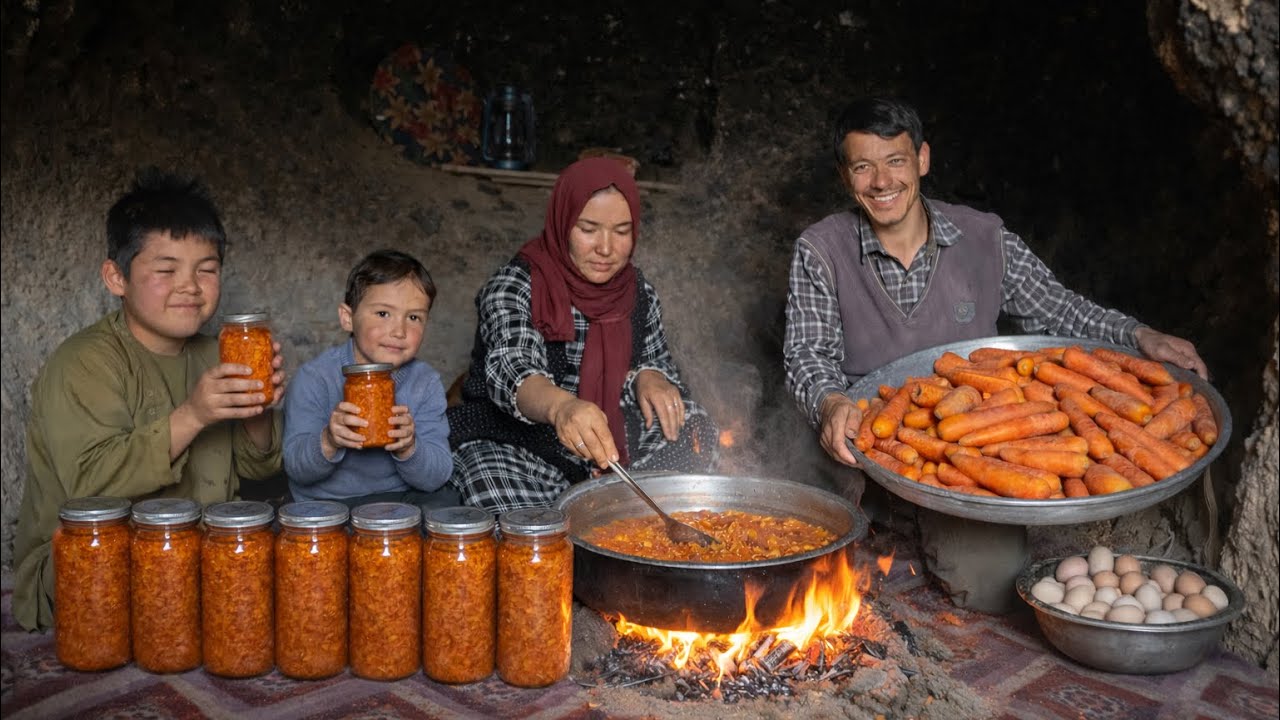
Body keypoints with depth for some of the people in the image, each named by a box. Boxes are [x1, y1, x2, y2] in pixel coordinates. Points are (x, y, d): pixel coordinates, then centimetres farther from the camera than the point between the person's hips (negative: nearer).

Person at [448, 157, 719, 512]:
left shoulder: (638, 292, 3)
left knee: (695, 430, -18)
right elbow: (511, 370, -34)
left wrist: (648, 377, -10)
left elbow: (658, 360, 17)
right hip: (512, 441, -5)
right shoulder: (514, 287, -15)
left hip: (606, 438, 6)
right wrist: (560, 405, -57)